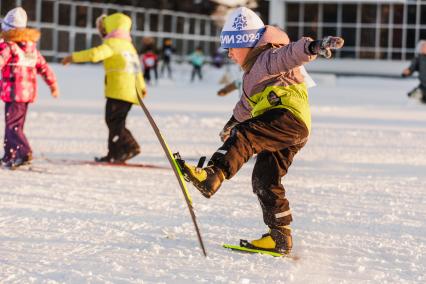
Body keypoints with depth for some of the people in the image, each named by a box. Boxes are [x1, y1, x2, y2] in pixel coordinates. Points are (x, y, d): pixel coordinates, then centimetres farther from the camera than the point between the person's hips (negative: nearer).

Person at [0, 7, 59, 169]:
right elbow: (43, 67, 17)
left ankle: (24, 153, -23)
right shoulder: (31, 47, 12)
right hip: (28, 92, 8)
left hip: (13, 93, -8)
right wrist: (53, 85, 25)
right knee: (16, 124, 15)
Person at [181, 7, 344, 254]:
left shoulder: (267, 58, -2)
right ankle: (280, 237, 16)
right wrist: (234, 119, 63)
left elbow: (290, 53, -25)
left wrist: (313, 47, -45)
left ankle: (211, 176, -53)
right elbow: (249, 102, 49)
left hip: (288, 116, -11)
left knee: (244, 136, -30)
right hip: (293, 133, 11)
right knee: (265, 181, 11)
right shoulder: (254, 72, 30)